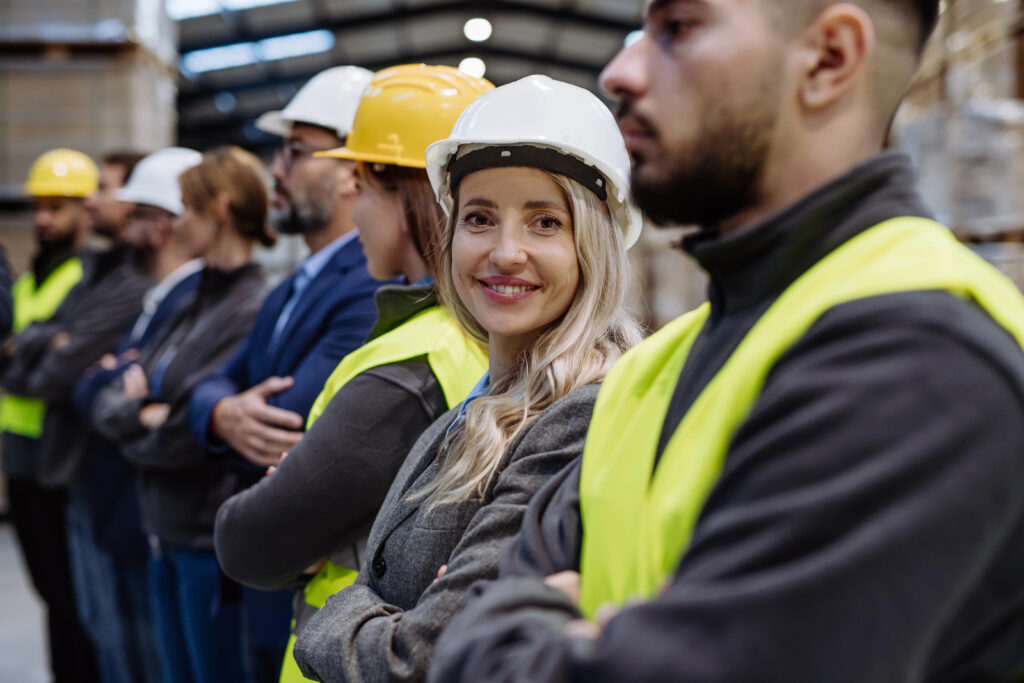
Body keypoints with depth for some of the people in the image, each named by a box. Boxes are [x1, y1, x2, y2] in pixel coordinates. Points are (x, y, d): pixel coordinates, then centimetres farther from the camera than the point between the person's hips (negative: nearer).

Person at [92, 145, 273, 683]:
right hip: (167, 536, 8)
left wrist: (133, 429, -1)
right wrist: (138, 412, -12)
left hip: (211, 543, -8)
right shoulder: (199, 303, 9)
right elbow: (109, 399, 9)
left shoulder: (254, 311, -18)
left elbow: (192, 433, -20)